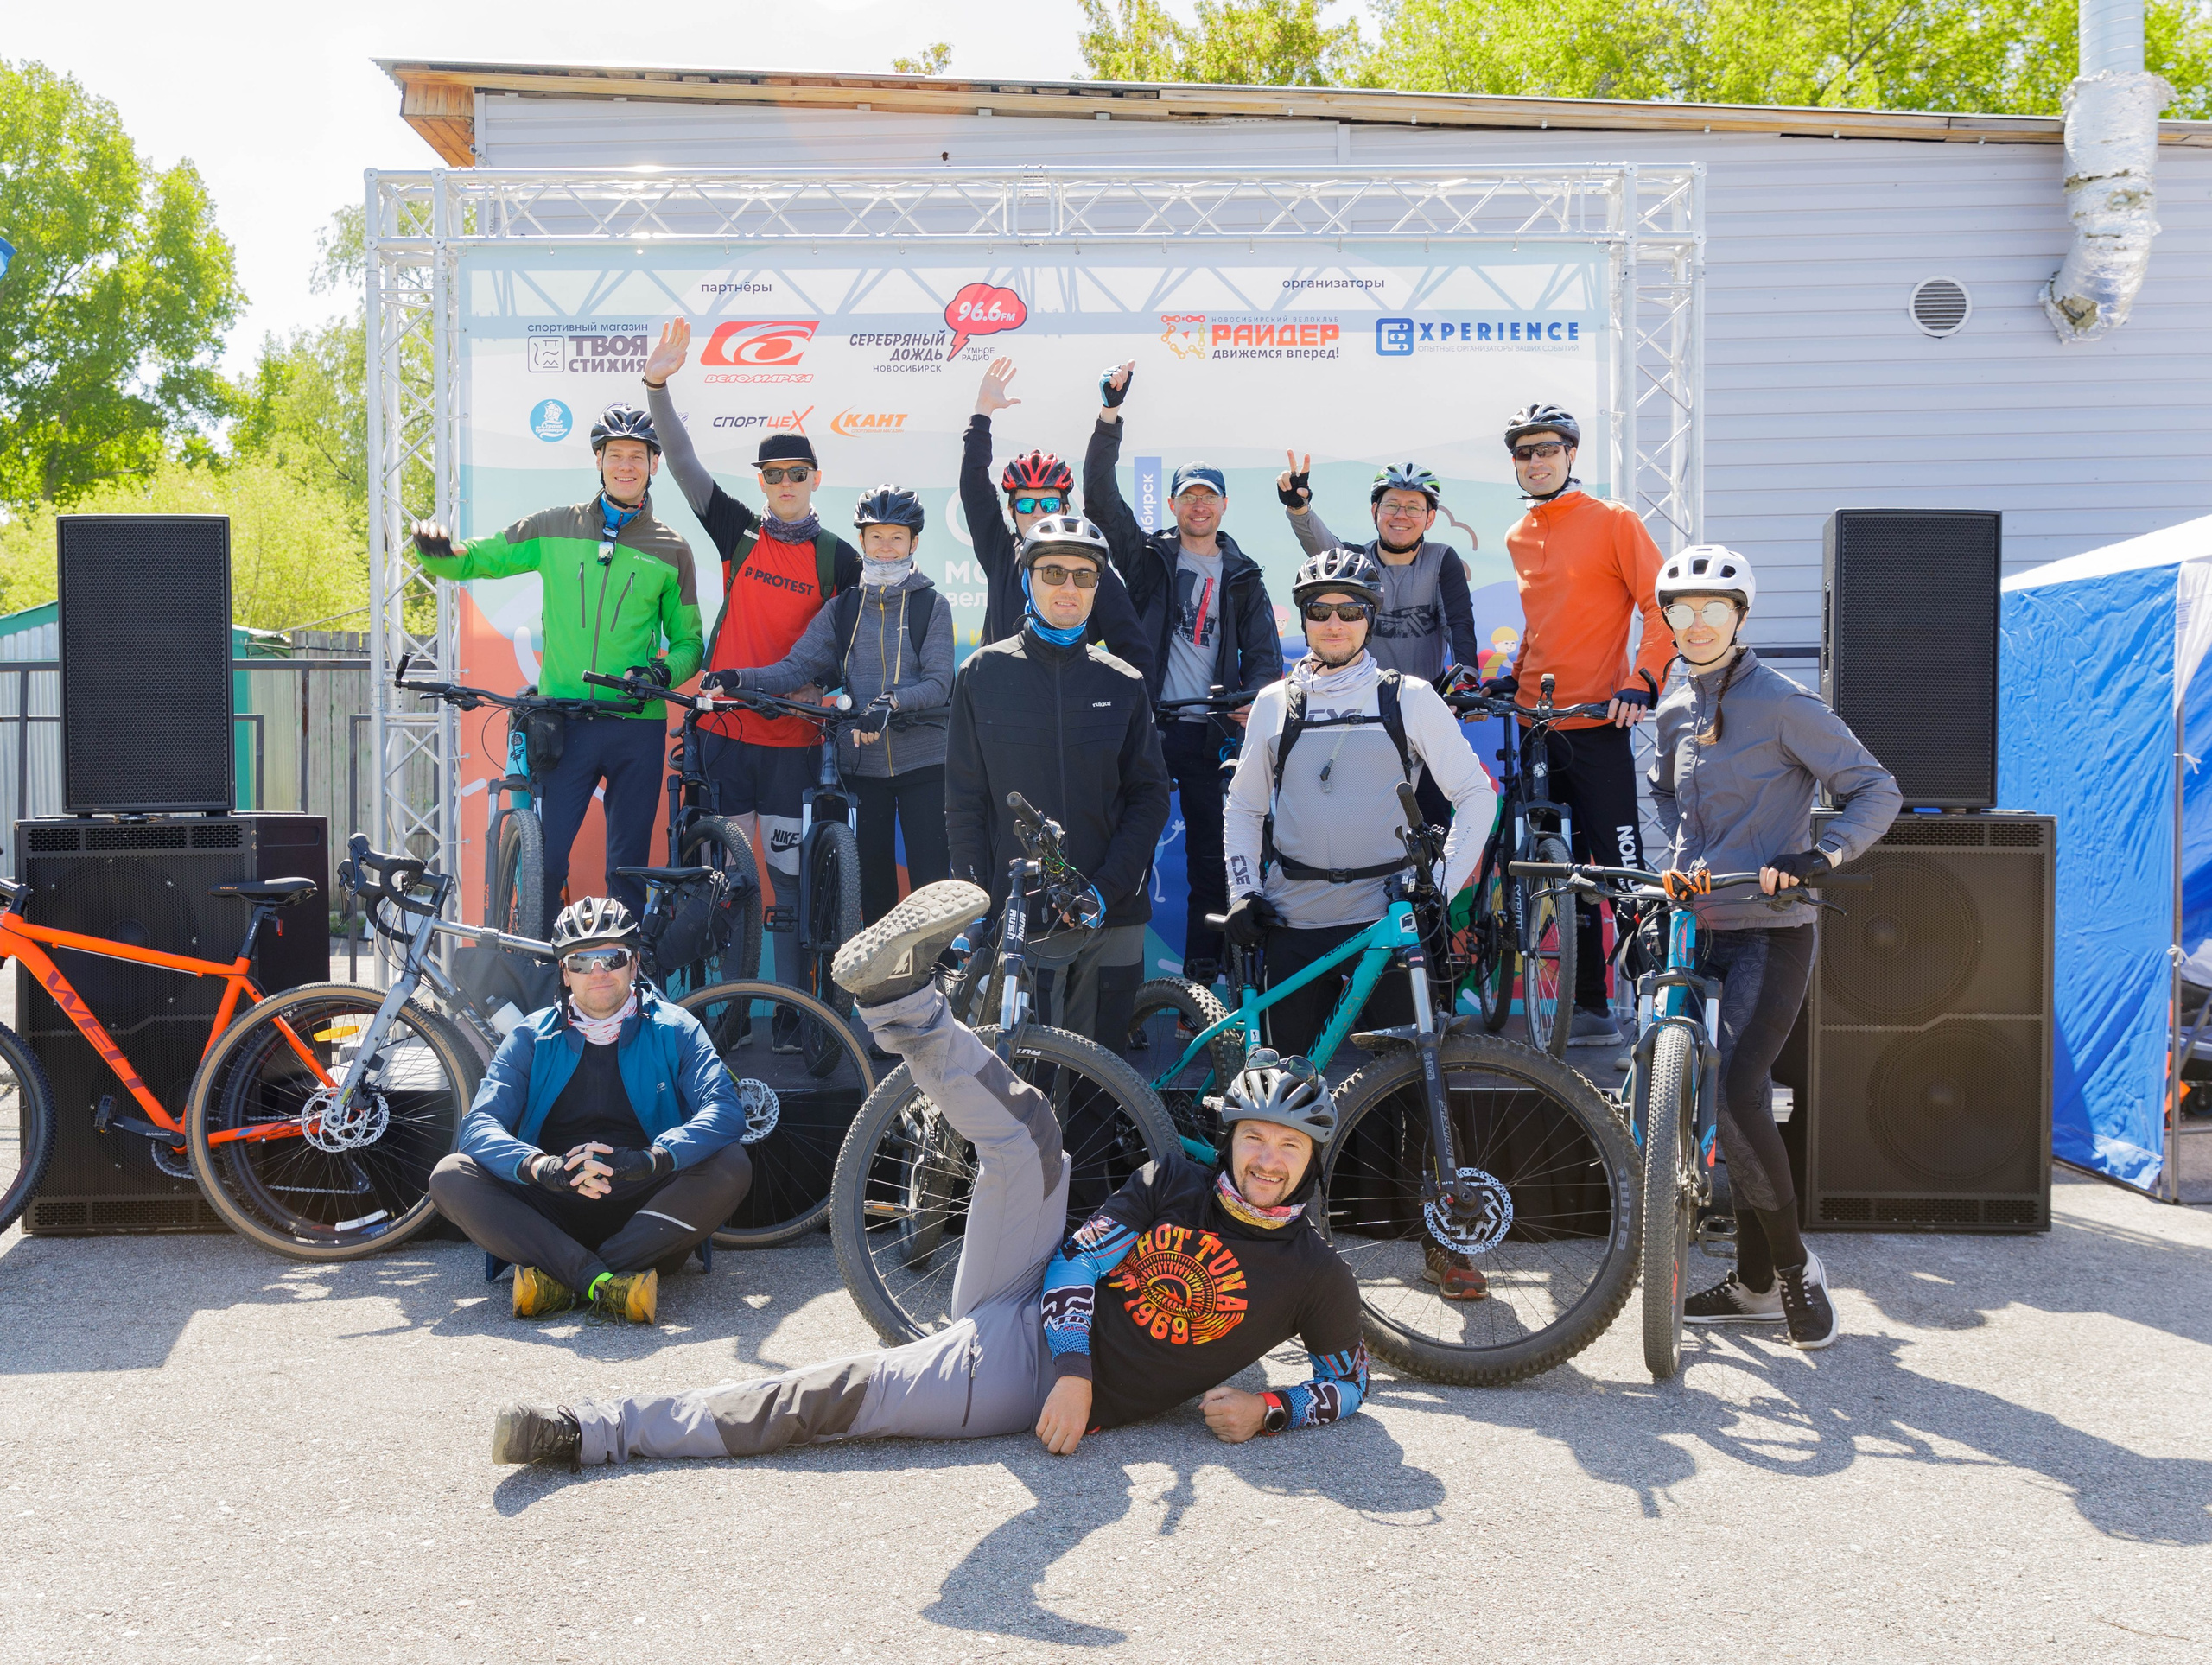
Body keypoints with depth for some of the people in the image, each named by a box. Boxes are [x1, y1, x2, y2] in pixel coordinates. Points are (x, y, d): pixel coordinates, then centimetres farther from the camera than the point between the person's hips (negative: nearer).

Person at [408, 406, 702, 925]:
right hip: (563, 723, 0)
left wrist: (665, 672, -10)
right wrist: (436, 548, -10)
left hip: (636, 727, 0)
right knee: (544, 863, -4)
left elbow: (688, 640, 12)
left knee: (627, 869, 6)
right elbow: (467, 561, 13)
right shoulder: (553, 529, 7)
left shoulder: (671, 550, 7)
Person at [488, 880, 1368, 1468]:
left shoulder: (1312, 1275, 0)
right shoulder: (1174, 1181, 4)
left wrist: (1269, 1408, -12)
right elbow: (1079, 1257, -3)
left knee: (834, 1398, -20)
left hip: (1021, 1393, -3)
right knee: (1027, 1136, -17)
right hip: (1021, 1319, 3)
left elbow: (1350, 1377, 7)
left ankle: (605, 1429, -20)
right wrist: (1074, 1369, -17)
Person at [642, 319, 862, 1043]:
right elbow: (685, 466, -2)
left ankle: (792, 1009, 10)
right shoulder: (740, 533, 5)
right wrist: (658, 386, -12)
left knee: (788, 872, 2)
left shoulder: (838, 556, 2)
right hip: (724, 727, 2)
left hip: (792, 736, -2)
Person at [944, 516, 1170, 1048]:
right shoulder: (983, 674, 6)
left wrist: (1106, 888, -9)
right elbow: (964, 802, 4)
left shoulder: (1123, 683, 9)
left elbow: (1150, 795, 5)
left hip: (1112, 918, 2)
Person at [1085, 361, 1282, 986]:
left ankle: (1203, 975, 10)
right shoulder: (1147, 555, 9)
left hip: (1209, 732, 1)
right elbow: (1100, 494, -2)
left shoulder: (1242, 577, 13)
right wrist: (1111, 412, -11)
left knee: (1212, 858, 2)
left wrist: (1253, 699, -13)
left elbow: (1264, 651, 8)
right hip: (1146, 722, -1)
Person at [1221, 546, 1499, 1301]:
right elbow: (1245, 805, 19)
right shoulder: (1275, 705, 11)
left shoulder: (1409, 698, 4)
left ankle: (1444, 1240, 7)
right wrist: (1244, 891, 6)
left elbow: (1475, 795, 6)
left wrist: (1443, 886, -3)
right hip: (1294, 920, 2)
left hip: (1385, 914, -2)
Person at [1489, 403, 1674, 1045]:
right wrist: (1512, 678, 14)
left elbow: (1662, 606, -6)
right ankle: (1590, 1006, 17)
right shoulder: (1518, 538, 15)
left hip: (1596, 725, -6)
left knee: (1622, 865, -9)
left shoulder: (1611, 521, -3)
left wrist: (1642, 683, -18)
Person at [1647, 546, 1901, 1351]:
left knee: (1736, 1093, -18)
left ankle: (1794, 1264, 1)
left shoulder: (1781, 703, -9)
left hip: (1771, 930, -6)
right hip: (1703, 926, 6)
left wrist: (1822, 854, -23)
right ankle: (1755, 1283, 20)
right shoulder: (1675, 711, 11)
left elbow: (1875, 790, -8)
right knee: (1734, 1103, 9)